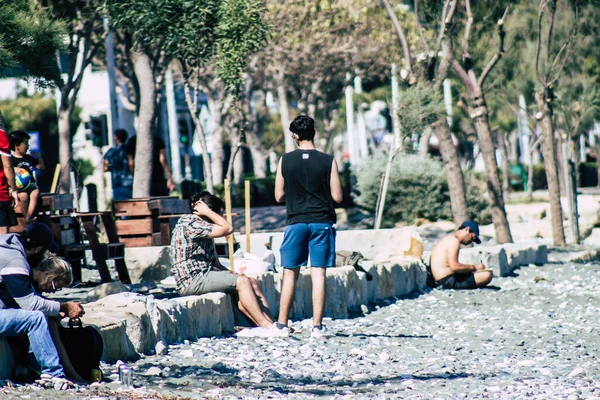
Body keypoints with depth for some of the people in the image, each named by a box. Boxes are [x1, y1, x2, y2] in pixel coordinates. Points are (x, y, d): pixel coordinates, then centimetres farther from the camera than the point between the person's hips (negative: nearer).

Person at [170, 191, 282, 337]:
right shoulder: (189, 225, -14)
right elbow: (228, 229, -23)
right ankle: (267, 327, -19)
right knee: (242, 282, -20)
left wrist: (232, 274, 1)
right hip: (192, 279, -10)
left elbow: (215, 264, 18)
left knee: (252, 282, -2)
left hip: (205, 274, 10)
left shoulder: (203, 228, 19)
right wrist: (206, 211, -13)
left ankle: (270, 324, -13)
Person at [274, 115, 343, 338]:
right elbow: (337, 197, -4)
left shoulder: (285, 161, -2)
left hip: (295, 222, 1)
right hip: (322, 222, -1)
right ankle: (317, 326, -3)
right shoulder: (328, 161, -5)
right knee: (318, 274, -1)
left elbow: (279, 196, 2)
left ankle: (282, 324, 11)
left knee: (290, 274, 9)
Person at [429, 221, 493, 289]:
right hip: (448, 281, -11)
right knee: (487, 275, -20)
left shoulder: (448, 239, 21)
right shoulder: (454, 240, -11)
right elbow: (454, 267, -21)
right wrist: (475, 267, -10)